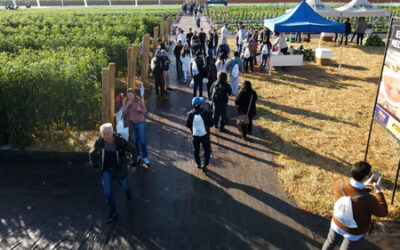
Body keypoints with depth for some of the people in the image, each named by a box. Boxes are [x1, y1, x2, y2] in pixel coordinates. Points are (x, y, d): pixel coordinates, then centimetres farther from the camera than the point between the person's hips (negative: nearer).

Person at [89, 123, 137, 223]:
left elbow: (133, 150, -9)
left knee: (125, 187, 20)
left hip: (119, 170, -1)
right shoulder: (99, 142, -17)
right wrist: (95, 165, 12)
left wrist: (134, 164, -3)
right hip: (106, 171, 1)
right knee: (107, 192, -1)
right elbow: (92, 153, 4)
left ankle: (128, 194, 58)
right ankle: (113, 212, 22)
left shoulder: (120, 141, -24)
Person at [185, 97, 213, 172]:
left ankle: (198, 163, 32)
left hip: (195, 135, 2)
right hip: (205, 135, -2)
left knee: (196, 149, 22)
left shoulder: (190, 114, -17)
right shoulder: (206, 113, -23)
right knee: (207, 150, 15)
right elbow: (211, 124, -12)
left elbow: (187, 125, -7)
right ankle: (204, 164, 4)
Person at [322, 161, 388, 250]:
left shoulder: (339, 184, -30)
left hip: (337, 225, 3)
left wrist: (363, 185, -2)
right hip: (354, 232, -2)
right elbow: (383, 212, -17)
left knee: (330, 243, 31)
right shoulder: (368, 200, -41)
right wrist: (378, 191, -14)